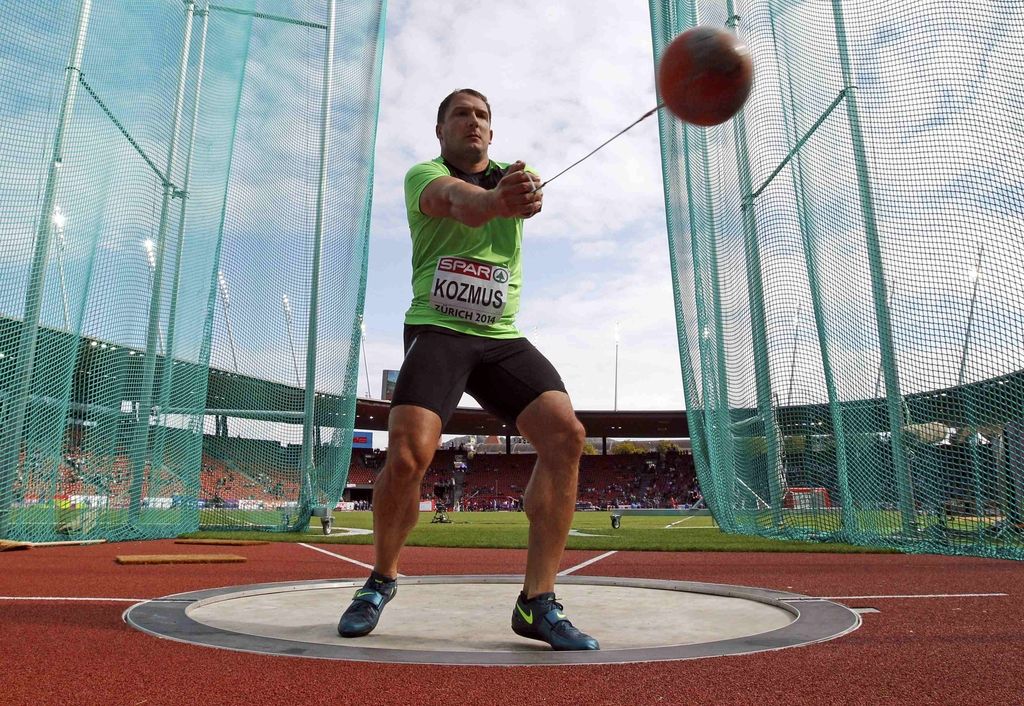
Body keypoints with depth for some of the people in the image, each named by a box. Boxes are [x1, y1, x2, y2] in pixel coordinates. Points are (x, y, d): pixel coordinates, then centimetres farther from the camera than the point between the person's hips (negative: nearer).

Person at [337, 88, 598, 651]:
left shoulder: (513, 174, 14)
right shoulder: (424, 175, 0)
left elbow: (528, 195, -12)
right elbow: (455, 199, -26)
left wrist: (527, 195, -37)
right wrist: (493, 199, -49)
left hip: (502, 340, 4)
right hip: (436, 332, -3)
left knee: (566, 434, -17)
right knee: (407, 455, -22)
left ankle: (537, 603, -10)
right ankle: (381, 579, 8)